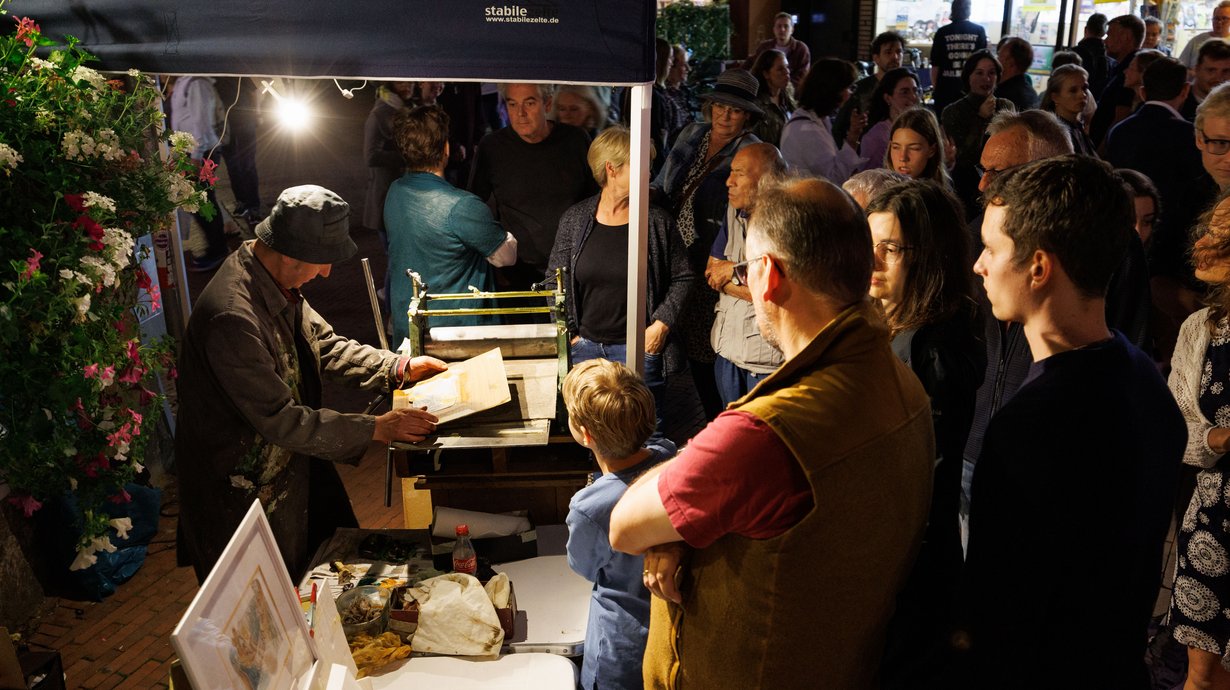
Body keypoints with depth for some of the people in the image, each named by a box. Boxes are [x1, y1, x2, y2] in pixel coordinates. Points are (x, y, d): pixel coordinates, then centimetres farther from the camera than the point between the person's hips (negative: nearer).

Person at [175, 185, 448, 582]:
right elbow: (281, 420, -30)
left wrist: (400, 368, 2)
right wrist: (376, 429, -26)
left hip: (290, 460, 9)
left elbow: (325, 346, 11)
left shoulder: (278, 282, -4)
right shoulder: (233, 316, -33)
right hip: (245, 493, -9)